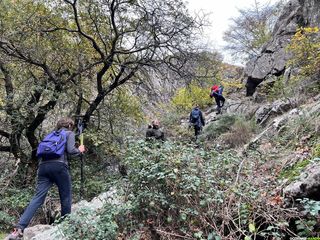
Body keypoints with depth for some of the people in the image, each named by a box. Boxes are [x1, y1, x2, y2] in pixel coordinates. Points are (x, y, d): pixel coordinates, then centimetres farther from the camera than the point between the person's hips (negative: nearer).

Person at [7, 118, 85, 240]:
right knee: (65, 197, 7)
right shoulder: (69, 133, 11)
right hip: (59, 166, -5)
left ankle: (19, 229, -15)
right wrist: (79, 150, 15)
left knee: (38, 197, -3)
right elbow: (70, 150, -2)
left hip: (44, 165, 6)